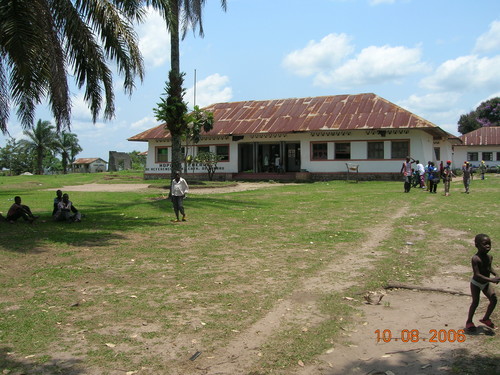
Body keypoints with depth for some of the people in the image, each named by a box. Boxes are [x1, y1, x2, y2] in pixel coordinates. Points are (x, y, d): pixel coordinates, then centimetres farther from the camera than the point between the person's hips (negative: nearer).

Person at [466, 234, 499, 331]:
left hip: (486, 283, 6)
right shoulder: (475, 259, -27)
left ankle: (486, 318, 18)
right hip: (476, 284, -6)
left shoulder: (489, 257, -5)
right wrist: (491, 280, -35)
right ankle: (469, 321, 18)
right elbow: (477, 274, -30)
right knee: (475, 302, -2)